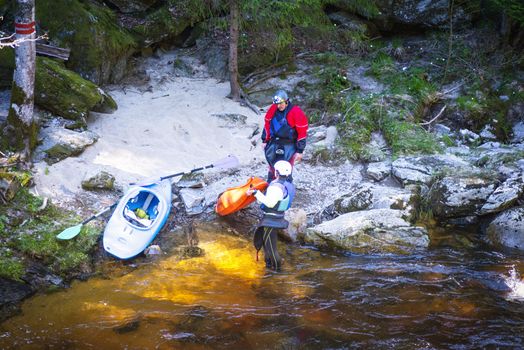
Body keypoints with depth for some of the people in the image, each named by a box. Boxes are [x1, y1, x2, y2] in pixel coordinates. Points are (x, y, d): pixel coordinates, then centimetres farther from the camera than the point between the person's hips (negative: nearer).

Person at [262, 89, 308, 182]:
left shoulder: (296, 112, -18)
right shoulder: (273, 109, -4)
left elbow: (302, 132, -14)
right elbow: (267, 124, 11)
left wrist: (300, 151, -12)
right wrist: (265, 140, 13)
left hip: (289, 146, -5)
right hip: (274, 143, 5)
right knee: (272, 167, 16)